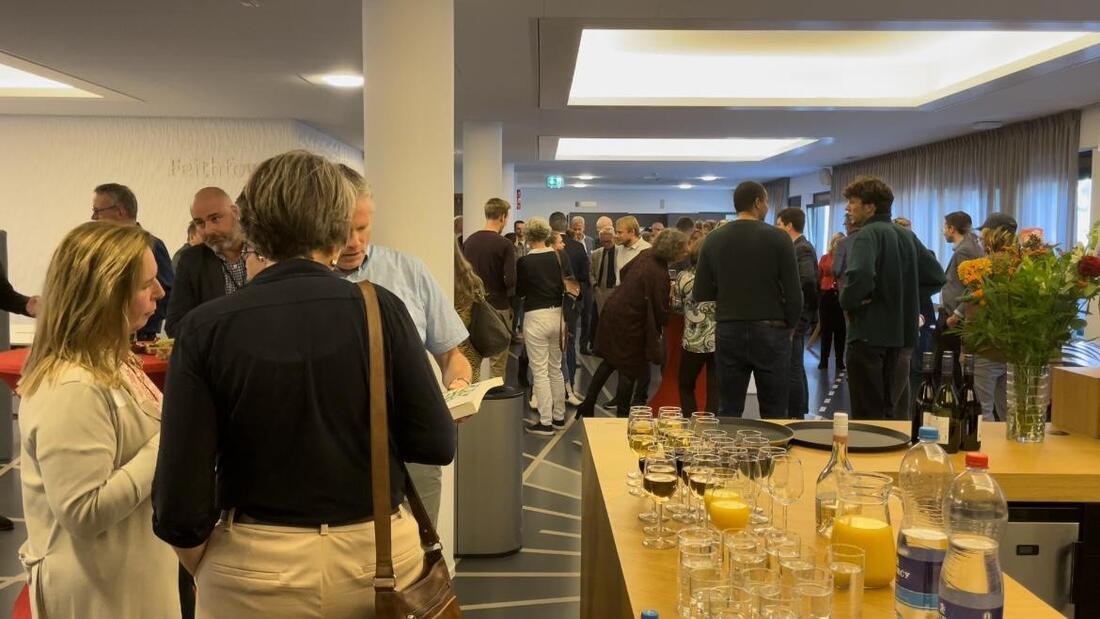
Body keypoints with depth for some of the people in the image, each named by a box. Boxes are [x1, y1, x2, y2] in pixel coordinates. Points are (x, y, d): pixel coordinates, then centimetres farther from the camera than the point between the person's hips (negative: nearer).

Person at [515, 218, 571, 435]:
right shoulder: (560, 256, -2)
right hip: (558, 314, 5)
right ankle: (559, 417, 25)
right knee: (556, 369, 18)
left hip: (535, 317, -5)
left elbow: (519, 291, 1)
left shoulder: (524, 261, -11)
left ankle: (545, 423, 5)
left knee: (540, 372, 2)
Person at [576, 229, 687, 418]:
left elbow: (624, 272, 15)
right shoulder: (659, 275, -26)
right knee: (631, 369, 8)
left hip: (613, 311, 8)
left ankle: (588, 404, 27)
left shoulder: (645, 254, -2)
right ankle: (622, 414, 19)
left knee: (610, 361, 21)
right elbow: (661, 311, -19)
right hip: (629, 322, -8)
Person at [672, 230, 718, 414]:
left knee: (686, 385, 19)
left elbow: (676, 307, 6)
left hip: (693, 342, -1)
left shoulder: (683, 277, -7)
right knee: (715, 389, 9)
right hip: (718, 341, 1)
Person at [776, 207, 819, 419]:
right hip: (795, 315, 10)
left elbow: (807, 279, -29)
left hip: (797, 316, -10)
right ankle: (800, 413, 26)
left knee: (793, 370, -6)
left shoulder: (803, 249, -15)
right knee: (796, 368, 17)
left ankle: (795, 416, -1)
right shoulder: (799, 247, 14)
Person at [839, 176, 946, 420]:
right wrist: (906, 297, 13)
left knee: (868, 415, 0)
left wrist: (847, 301, -12)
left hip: (870, 334, -7)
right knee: (896, 413, 15)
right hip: (904, 335, 7)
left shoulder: (868, 234, -12)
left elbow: (860, 276, -30)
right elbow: (936, 277, 15)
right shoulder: (908, 235, 11)